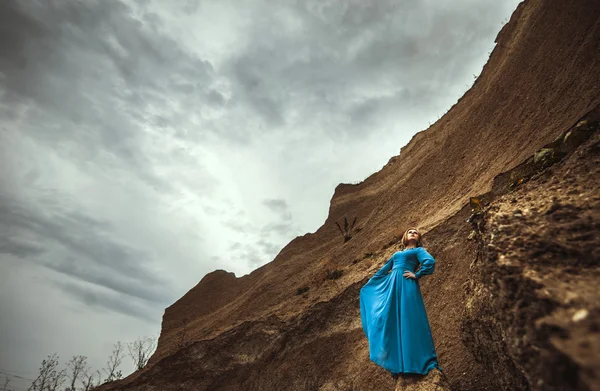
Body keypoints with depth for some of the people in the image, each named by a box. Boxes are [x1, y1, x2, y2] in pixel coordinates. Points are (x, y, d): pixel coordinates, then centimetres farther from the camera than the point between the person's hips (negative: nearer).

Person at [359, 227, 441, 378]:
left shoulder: (419, 250, 10)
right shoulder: (397, 254, 27)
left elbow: (430, 262, -11)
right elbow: (383, 270, 32)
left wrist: (417, 275, -8)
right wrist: (368, 284, 34)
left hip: (407, 286, -6)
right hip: (391, 286, 6)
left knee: (409, 321, -9)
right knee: (392, 323, 2)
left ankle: (424, 361, 0)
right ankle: (397, 364, 8)